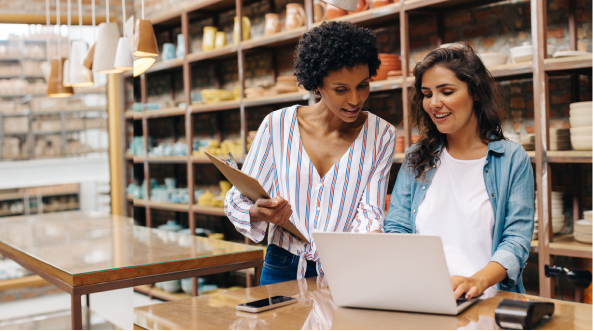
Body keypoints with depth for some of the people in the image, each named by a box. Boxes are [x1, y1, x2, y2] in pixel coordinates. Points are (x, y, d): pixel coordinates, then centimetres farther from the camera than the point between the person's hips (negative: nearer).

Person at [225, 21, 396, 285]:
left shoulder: (381, 135, 2)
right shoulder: (277, 125, -1)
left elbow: (369, 212, -3)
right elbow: (237, 201, 3)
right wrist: (258, 213, -21)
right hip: (283, 272, 0)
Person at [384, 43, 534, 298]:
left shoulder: (513, 159, 7)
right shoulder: (416, 159, 16)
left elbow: (517, 239, -1)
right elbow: (396, 228, 11)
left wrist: (478, 281, -22)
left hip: (487, 301, -2)